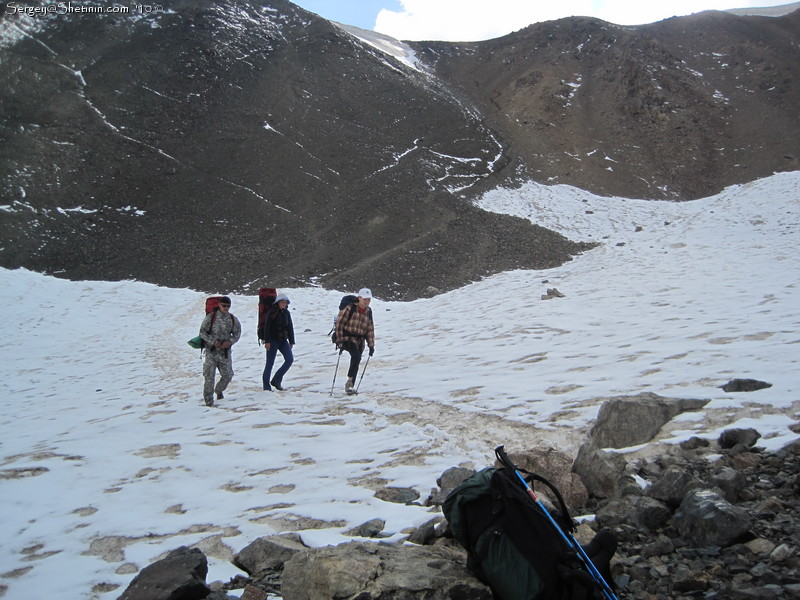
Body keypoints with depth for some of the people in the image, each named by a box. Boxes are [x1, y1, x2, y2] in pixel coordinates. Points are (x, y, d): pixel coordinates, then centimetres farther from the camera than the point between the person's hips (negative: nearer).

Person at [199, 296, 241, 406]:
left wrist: (230, 341, -8)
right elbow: (202, 332, -4)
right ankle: (208, 400, 4)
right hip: (211, 351, -3)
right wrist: (213, 341, -16)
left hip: (225, 351, 4)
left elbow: (237, 333, 12)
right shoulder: (211, 317, -7)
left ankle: (219, 390, 40)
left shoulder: (232, 319, 2)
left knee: (228, 375, 10)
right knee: (209, 376, -6)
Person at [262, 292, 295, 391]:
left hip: (283, 340, 5)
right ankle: (266, 384, 8)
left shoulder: (286, 313, 9)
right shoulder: (272, 312, -6)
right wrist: (267, 341, -16)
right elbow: (267, 327, -10)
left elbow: (290, 327, 15)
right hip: (272, 340, -5)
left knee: (290, 359, -7)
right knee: (270, 362, -3)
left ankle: (276, 380, 5)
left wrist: (291, 341, 13)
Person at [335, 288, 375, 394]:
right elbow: (339, 323, -9)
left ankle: (350, 386, 16)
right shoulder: (350, 309, -11)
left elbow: (370, 329, 13)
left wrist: (371, 345, 6)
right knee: (356, 356, -28)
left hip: (359, 341, 6)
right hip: (347, 338, -6)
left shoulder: (368, 312, 8)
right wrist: (340, 341, -11)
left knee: (356, 363, 5)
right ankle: (349, 382, -22)